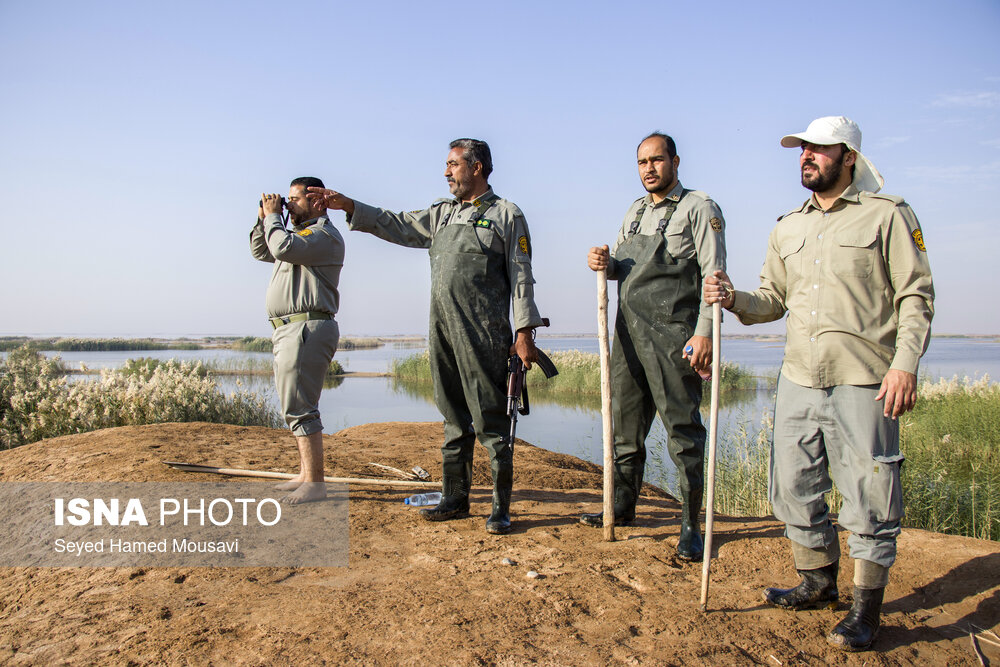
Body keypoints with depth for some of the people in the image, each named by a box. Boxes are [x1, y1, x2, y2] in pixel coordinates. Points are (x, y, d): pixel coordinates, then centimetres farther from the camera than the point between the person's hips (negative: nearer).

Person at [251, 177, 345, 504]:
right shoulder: (299, 235, 24)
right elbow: (260, 251, 33)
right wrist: (264, 218, 17)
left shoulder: (325, 235, -8)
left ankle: (315, 484, -10)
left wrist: (273, 217, -7)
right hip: (287, 330, 11)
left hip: (306, 329, -11)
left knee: (299, 408, -13)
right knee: (294, 406, 14)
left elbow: (284, 247, -24)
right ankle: (306, 474, 23)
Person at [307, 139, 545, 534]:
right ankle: (455, 499, 20)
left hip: (483, 334, -6)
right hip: (442, 331, 6)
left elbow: (521, 277, -3)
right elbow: (396, 226, 22)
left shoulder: (506, 215, 3)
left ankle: (501, 508, 3)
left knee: (490, 420, -4)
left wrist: (525, 332, -10)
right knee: (454, 419, 11)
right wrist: (346, 206, 14)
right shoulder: (442, 214, 20)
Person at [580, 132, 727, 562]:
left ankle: (690, 525, 5)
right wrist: (606, 264, 1)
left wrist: (704, 332, -19)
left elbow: (714, 276, -9)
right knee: (625, 422, 13)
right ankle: (623, 506, 27)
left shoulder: (699, 208, -2)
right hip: (628, 331, 7)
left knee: (683, 428, -4)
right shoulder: (634, 211, 19)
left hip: (672, 333, -7)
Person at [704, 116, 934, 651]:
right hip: (797, 381, 5)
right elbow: (772, 300, 16)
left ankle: (866, 607, 16)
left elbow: (915, 295, -3)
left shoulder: (887, 215, 1)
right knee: (795, 489, 12)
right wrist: (734, 299, -4)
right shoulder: (787, 228, 16)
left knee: (868, 496, 1)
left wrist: (905, 363, -13)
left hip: (863, 385, -5)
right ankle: (818, 582, 31)